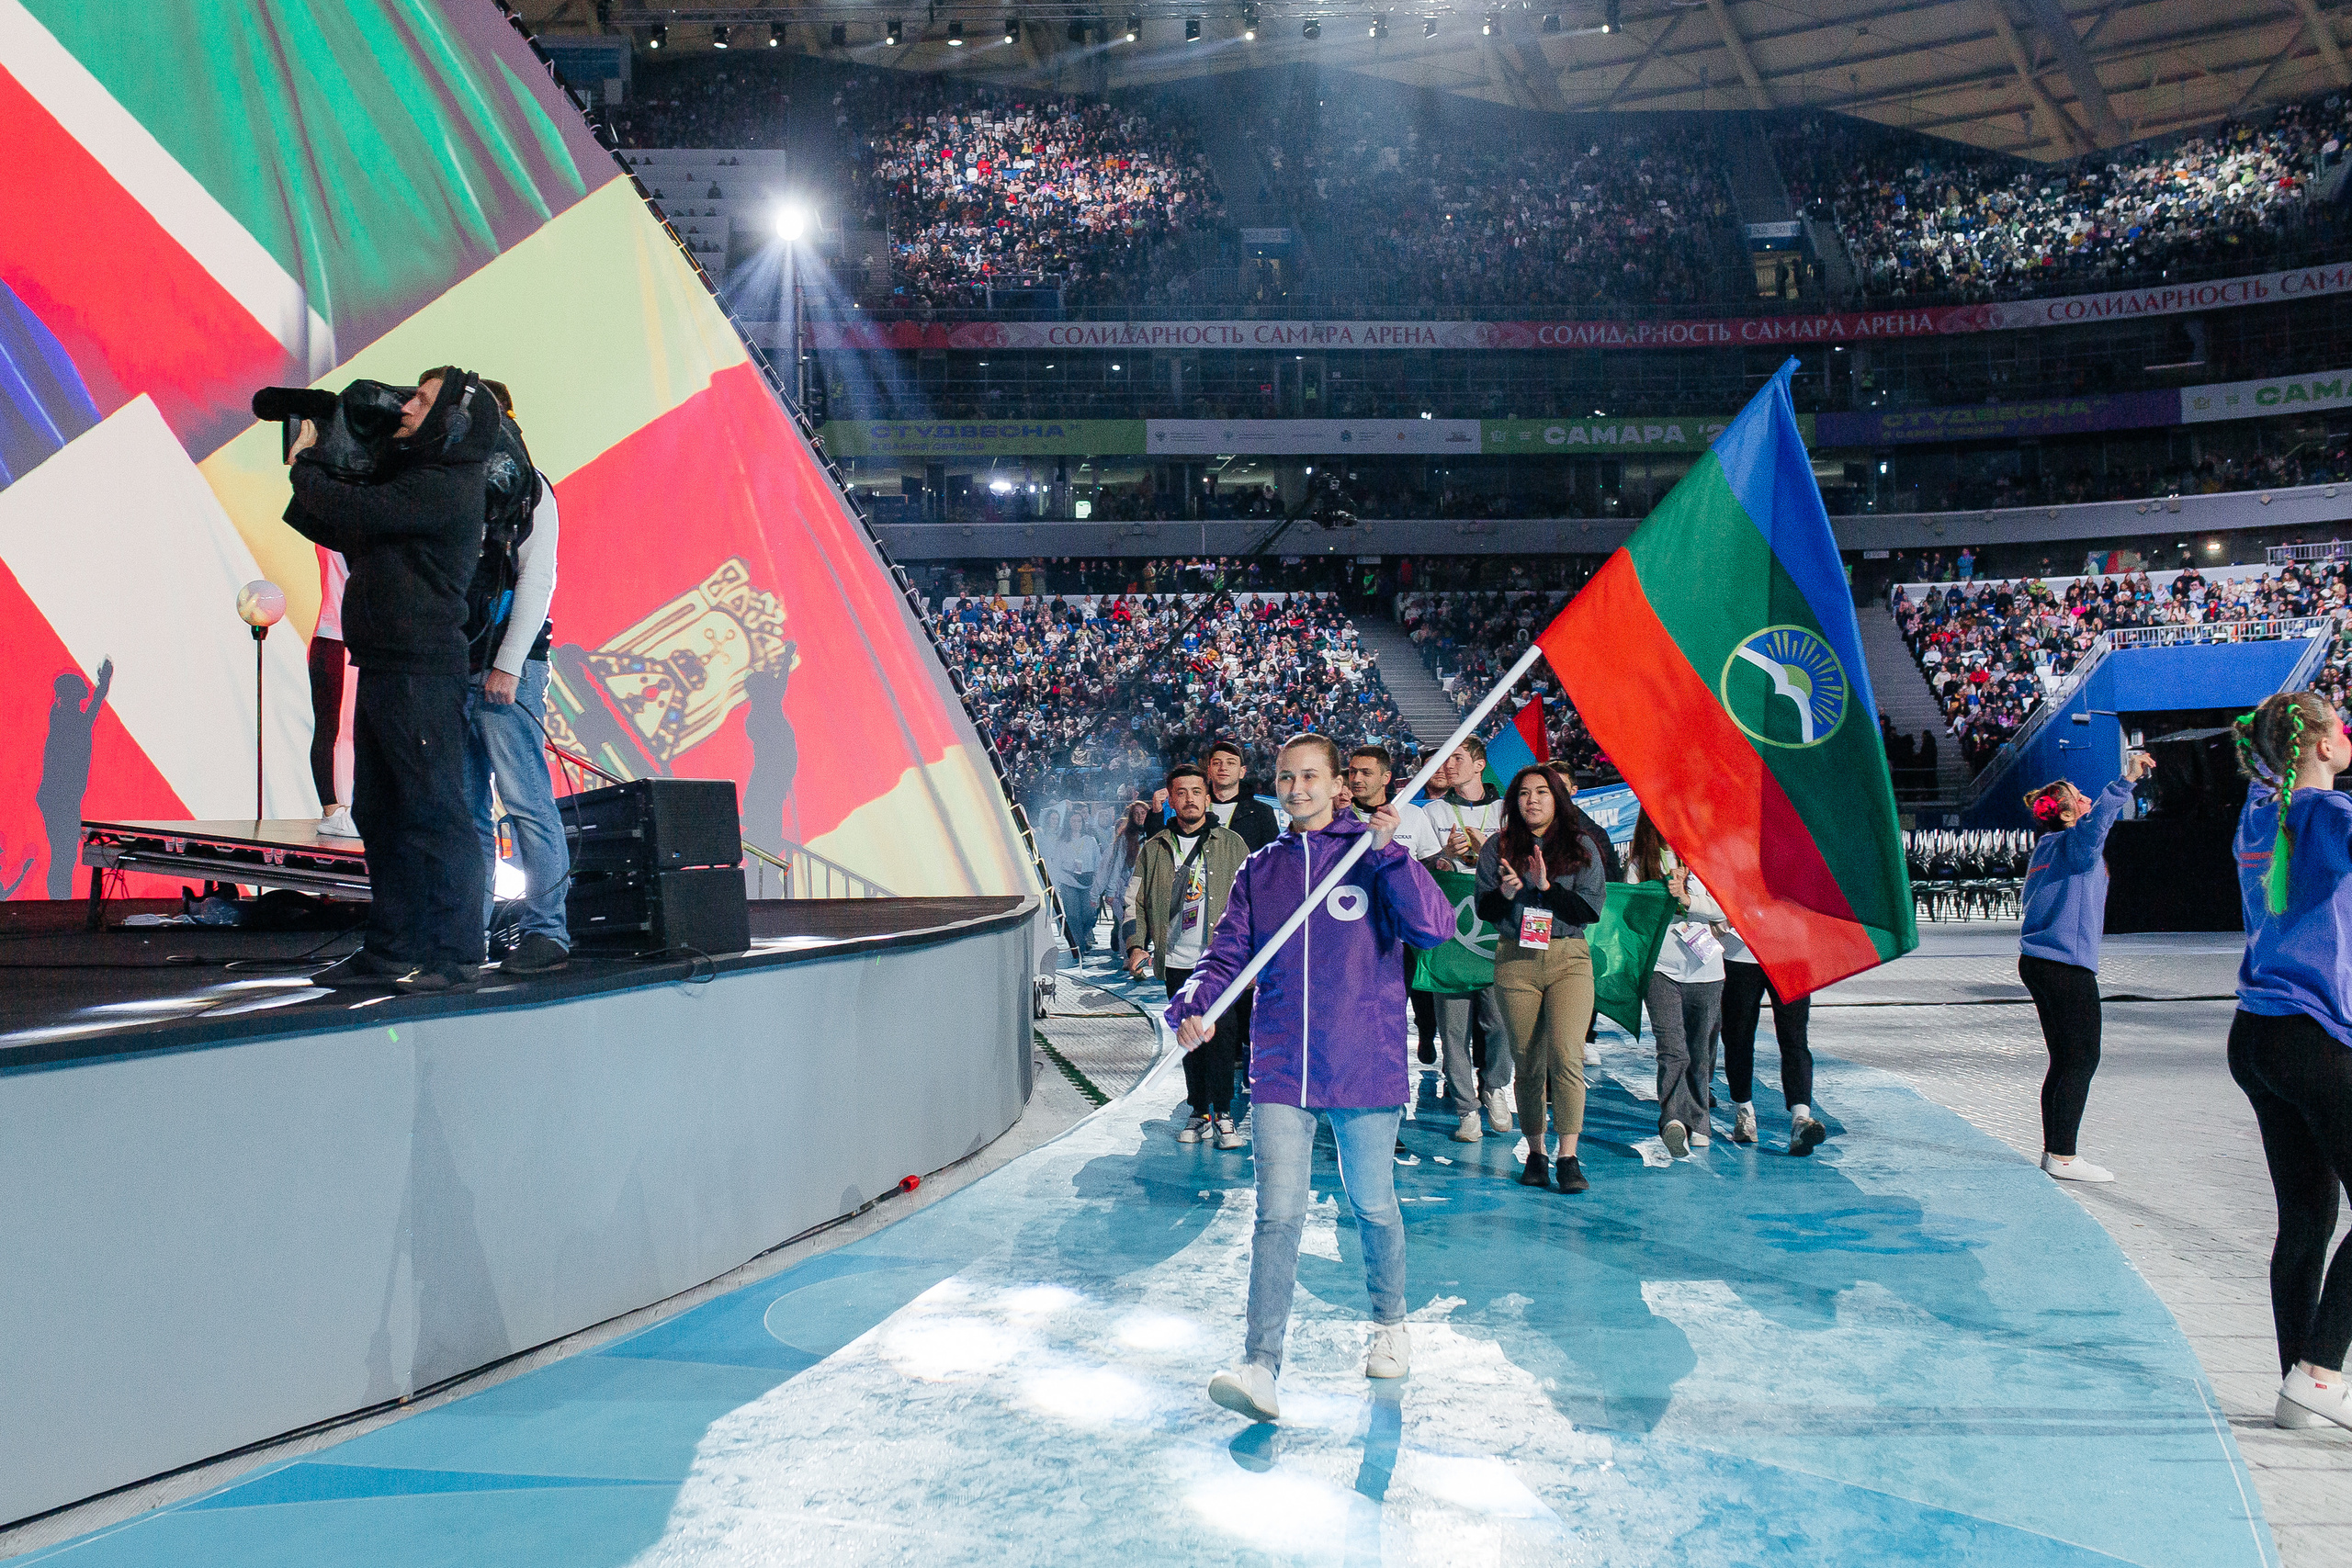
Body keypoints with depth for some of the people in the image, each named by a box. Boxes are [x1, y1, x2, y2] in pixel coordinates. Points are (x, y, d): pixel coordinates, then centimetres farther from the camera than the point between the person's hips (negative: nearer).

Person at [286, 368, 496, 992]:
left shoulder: (446, 488, -12)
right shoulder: (412, 479, 21)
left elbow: (351, 511, -16)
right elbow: (337, 532, 24)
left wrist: (302, 465, 2)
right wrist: (303, 471, 16)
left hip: (422, 675, -10)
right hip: (384, 671, 10)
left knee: (434, 812, -7)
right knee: (379, 815, 12)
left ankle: (456, 952, -2)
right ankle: (392, 949, 19)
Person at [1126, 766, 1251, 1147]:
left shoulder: (1232, 844, 5)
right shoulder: (1154, 848, 9)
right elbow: (1136, 901, 13)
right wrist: (1137, 945, -1)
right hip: (1176, 963, 3)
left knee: (1221, 1033, -12)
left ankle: (1223, 1115, -3)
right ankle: (1199, 1113, 17)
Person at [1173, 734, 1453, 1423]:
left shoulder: (1375, 854, 0)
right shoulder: (1259, 870, 10)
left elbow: (1434, 929, -13)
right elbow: (1228, 953, 7)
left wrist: (1389, 853, -23)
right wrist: (1192, 1007, -12)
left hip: (1366, 1069, -2)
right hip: (1280, 1074, 2)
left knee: (1373, 1206, 14)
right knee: (1278, 1216, -6)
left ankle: (1390, 1323, 38)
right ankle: (1260, 1368, -7)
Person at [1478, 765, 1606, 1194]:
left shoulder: (1581, 846, 7)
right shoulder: (1497, 848, 8)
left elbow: (1592, 909, -1)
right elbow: (1483, 910, 4)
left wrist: (1547, 887, -12)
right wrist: (1505, 892, -17)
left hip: (1569, 958, -1)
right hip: (1515, 961, 1)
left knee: (1566, 1054, -14)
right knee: (1527, 1061, 4)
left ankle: (1568, 1158, -10)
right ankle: (1535, 1153, 16)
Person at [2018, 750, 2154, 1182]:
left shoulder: (2044, 849, 16)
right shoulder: (2072, 843, -9)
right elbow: (2095, 822, -32)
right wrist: (2127, 781, -39)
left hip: (2036, 963, 9)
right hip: (2069, 966, -9)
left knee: (2063, 1058, 13)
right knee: (2083, 1060, -4)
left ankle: (2053, 1150, 16)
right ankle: (2062, 1158, -4)